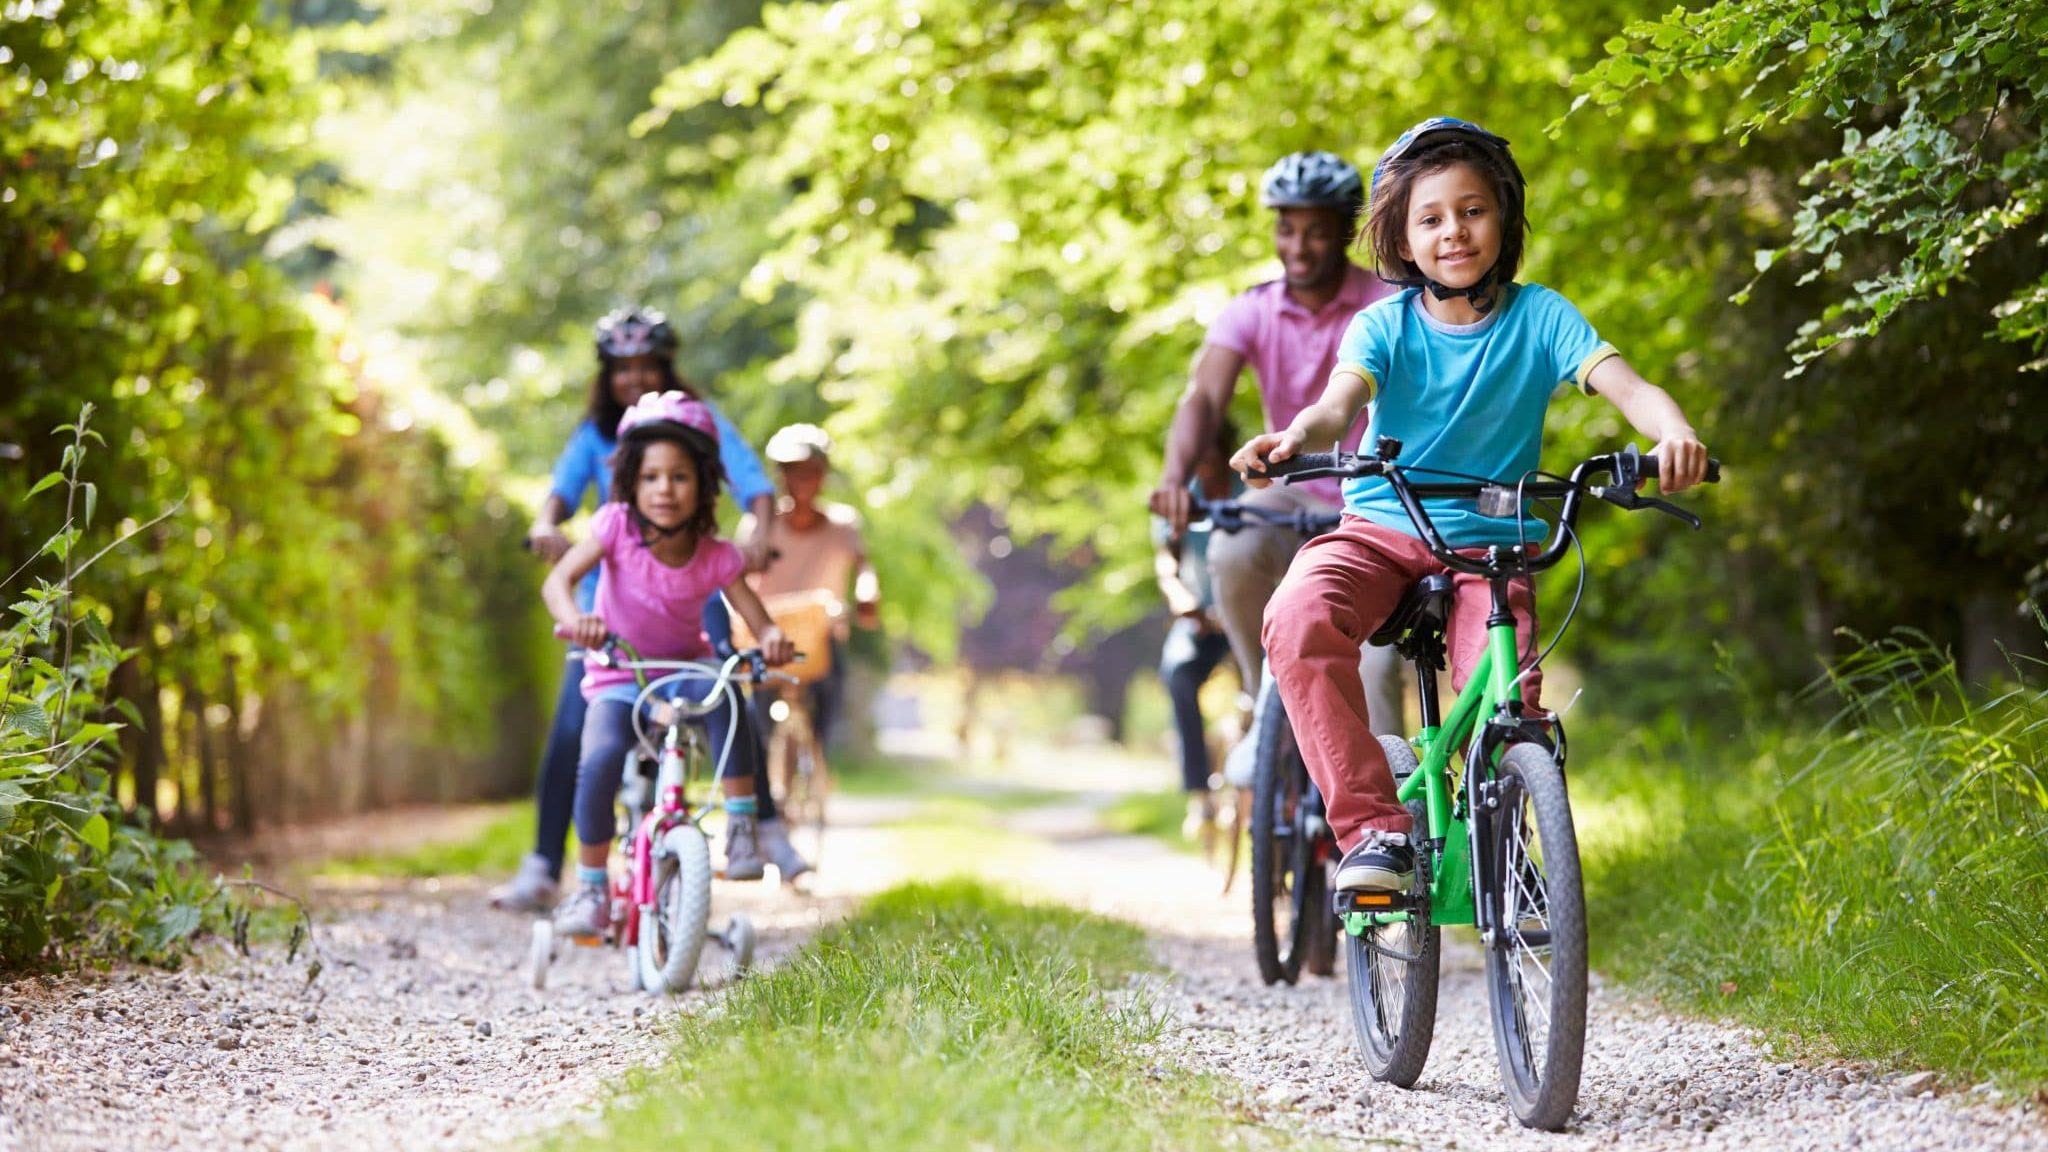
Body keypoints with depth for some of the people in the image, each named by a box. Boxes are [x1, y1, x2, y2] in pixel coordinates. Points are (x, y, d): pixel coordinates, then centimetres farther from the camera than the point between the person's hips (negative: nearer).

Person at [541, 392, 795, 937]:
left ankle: (741, 823, -24)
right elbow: (559, 579, -23)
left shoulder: (715, 558, -13)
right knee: (600, 760, -28)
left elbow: (753, 613, -12)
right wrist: (574, 618, -45)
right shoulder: (617, 526, -15)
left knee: (724, 692, -36)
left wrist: (771, 639, -37)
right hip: (618, 676, 0)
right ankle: (590, 887, -11)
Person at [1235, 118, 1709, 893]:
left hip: (1489, 546, 0)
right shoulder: (1383, 326, -1)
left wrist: (1674, 432, -40)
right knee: (1298, 620, -32)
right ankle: (1373, 828, -28)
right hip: (1379, 531, 0)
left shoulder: (1538, 316, -1)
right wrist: (1293, 439, -45)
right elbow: (1341, 401, -20)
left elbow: (1623, 384, -16)